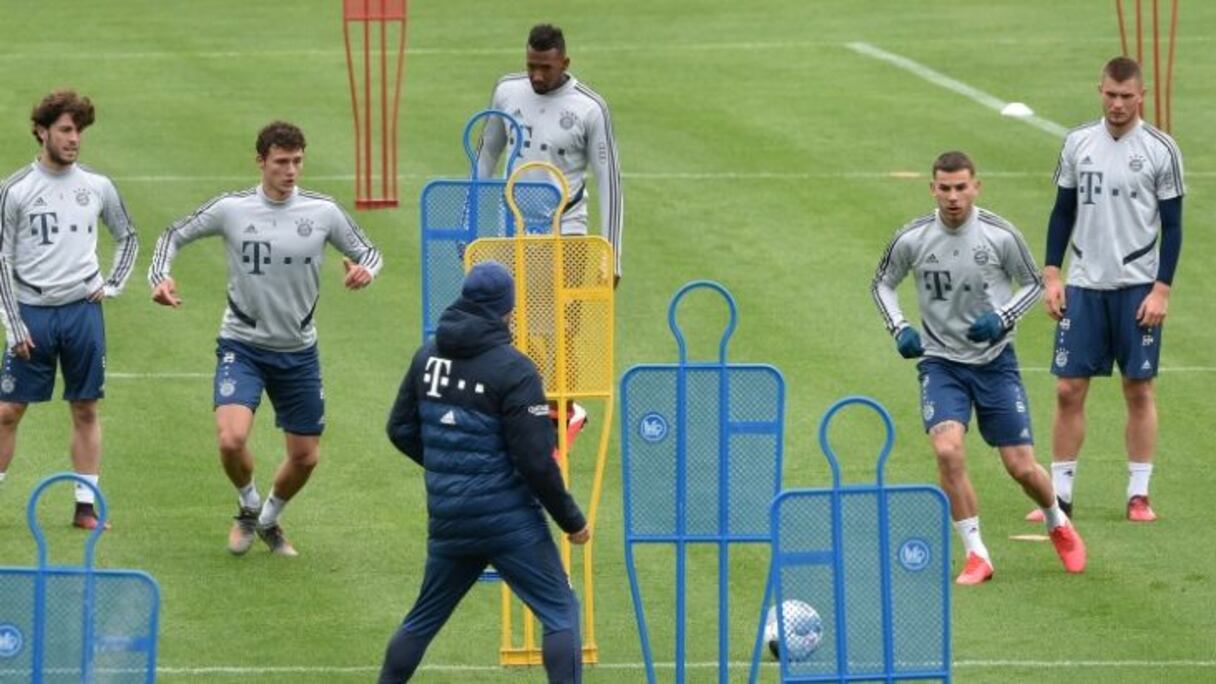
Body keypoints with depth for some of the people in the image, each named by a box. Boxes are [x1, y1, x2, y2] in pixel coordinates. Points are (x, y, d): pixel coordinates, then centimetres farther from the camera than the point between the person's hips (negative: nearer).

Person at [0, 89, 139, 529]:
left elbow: (128, 237, 21)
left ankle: (86, 506, 9)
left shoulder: (97, 187, 5)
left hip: (82, 310, 2)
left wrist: (112, 285, 7)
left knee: (85, 410, 4)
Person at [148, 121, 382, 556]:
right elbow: (174, 236, 6)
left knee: (305, 456, 8)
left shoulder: (323, 212, -5)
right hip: (242, 345, -2)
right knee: (231, 439, -23)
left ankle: (268, 520, 38)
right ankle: (248, 506, 9)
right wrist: (160, 278, -13)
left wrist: (365, 269, -18)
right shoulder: (231, 209, -8)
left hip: (298, 352, 2)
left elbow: (368, 252, 6)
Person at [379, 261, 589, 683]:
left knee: (423, 619, 21)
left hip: (447, 519, 6)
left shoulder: (429, 355, 4)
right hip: (509, 520, -6)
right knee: (561, 613, 1)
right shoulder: (512, 369, -14)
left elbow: (400, 431, 12)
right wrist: (571, 520, -4)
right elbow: (535, 460, -15)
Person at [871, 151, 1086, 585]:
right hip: (941, 362, 0)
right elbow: (882, 283, 10)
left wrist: (1002, 319, -13)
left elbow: (1033, 283, 4)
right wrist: (899, 329, -5)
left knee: (1022, 467, 1)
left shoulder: (1001, 235, -10)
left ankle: (1058, 525, 34)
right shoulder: (912, 239, -7)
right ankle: (976, 555, -9)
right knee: (947, 450, -23)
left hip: (995, 361, 0)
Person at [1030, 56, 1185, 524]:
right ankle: (1059, 494, 5)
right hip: (1083, 285, 2)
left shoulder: (1160, 150, -4)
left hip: (1138, 287, -2)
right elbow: (1063, 212, 12)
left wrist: (1161, 290, -8)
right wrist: (1051, 275, 4)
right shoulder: (1078, 143, 5)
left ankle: (1139, 494, 10)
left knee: (1139, 388, 2)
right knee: (1069, 388, -1)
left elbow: (1172, 226, -2)